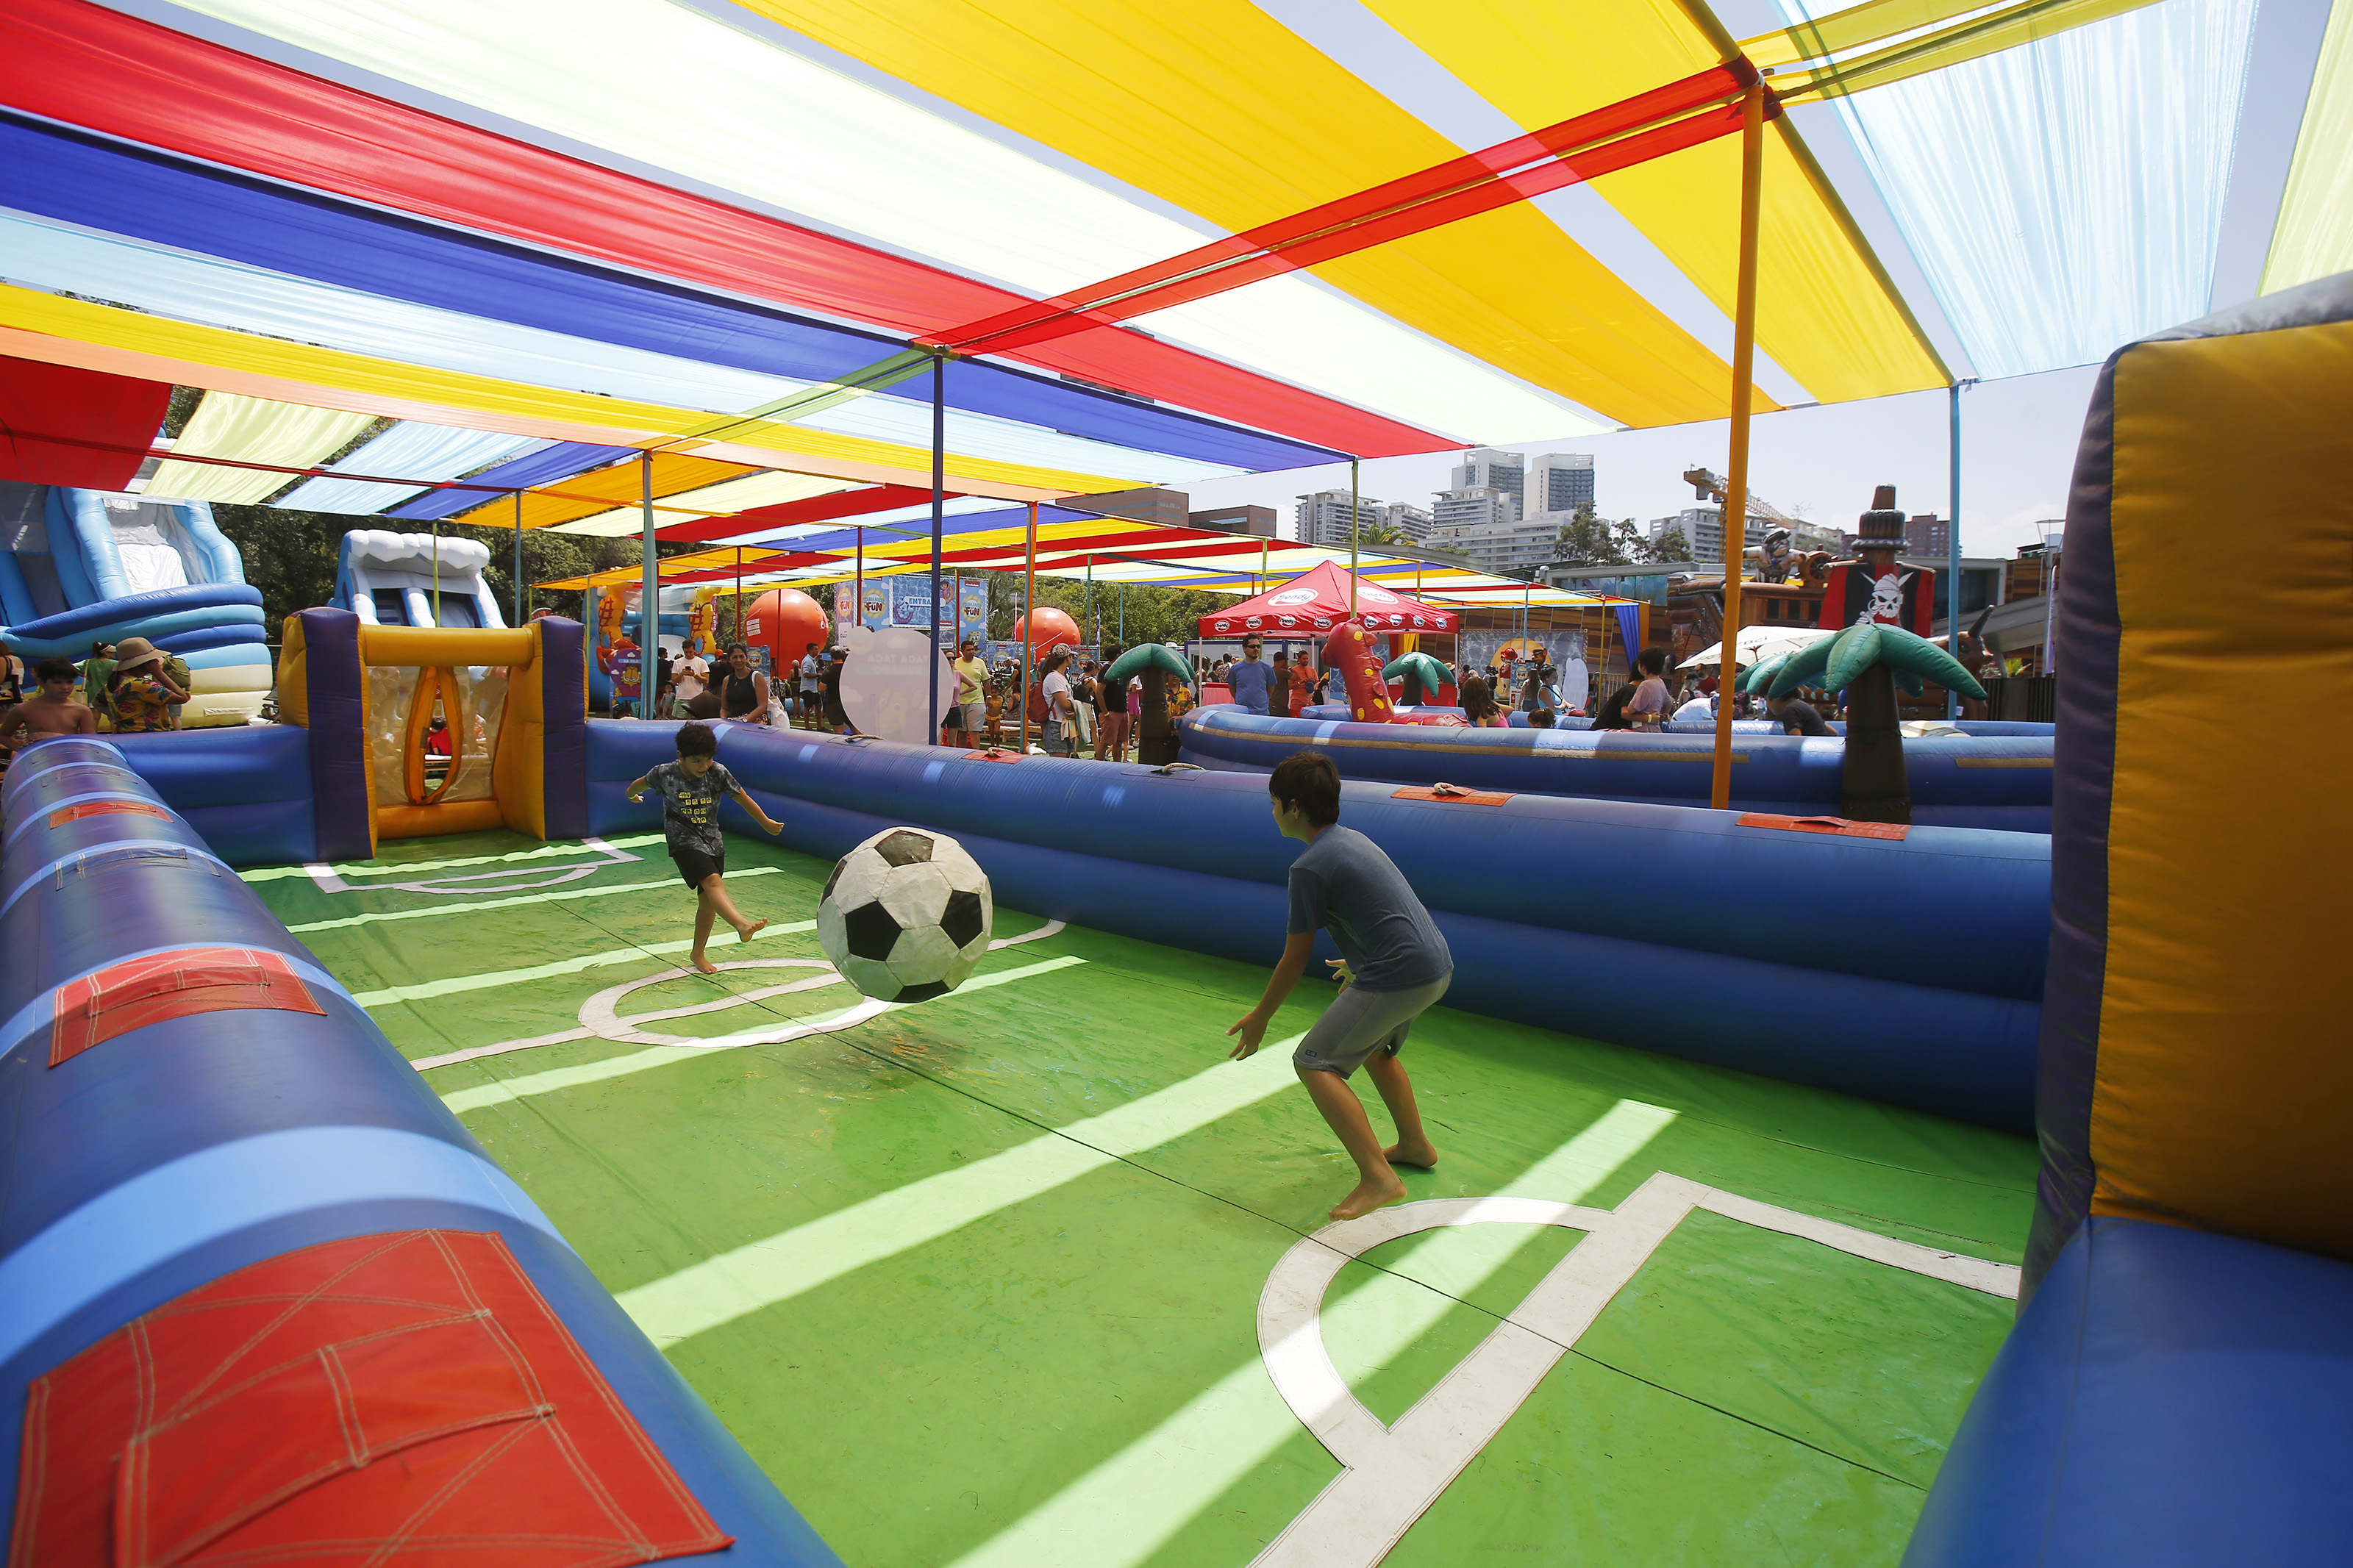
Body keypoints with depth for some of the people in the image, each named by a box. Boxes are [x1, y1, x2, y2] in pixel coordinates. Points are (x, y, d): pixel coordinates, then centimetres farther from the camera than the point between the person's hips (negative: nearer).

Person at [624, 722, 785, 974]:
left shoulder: (718, 772, -7)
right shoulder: (664, 774, -9)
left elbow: (742, 799, 3)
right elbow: (642, 783, 14)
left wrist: (767, 823, 13)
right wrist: (632, 795, 36)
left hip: (713, 842, 4)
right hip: (684, 841, -4)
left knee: (708, 901, 8)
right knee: (713, 881, -29)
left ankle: (698, 954, 26)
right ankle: (743, 925, -53)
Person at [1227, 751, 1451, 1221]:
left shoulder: (1310, 866, -13)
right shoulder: (1353, 839, 15)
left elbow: (1295, 959, -7)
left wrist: (1259, 1019, 6)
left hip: (1399, 977, -10)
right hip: (1438, 965, 10)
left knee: (1315, 1063, -5)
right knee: (1372, 1045, 31)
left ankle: (1379, 1178, -10)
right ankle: (1415, 1144, 43)